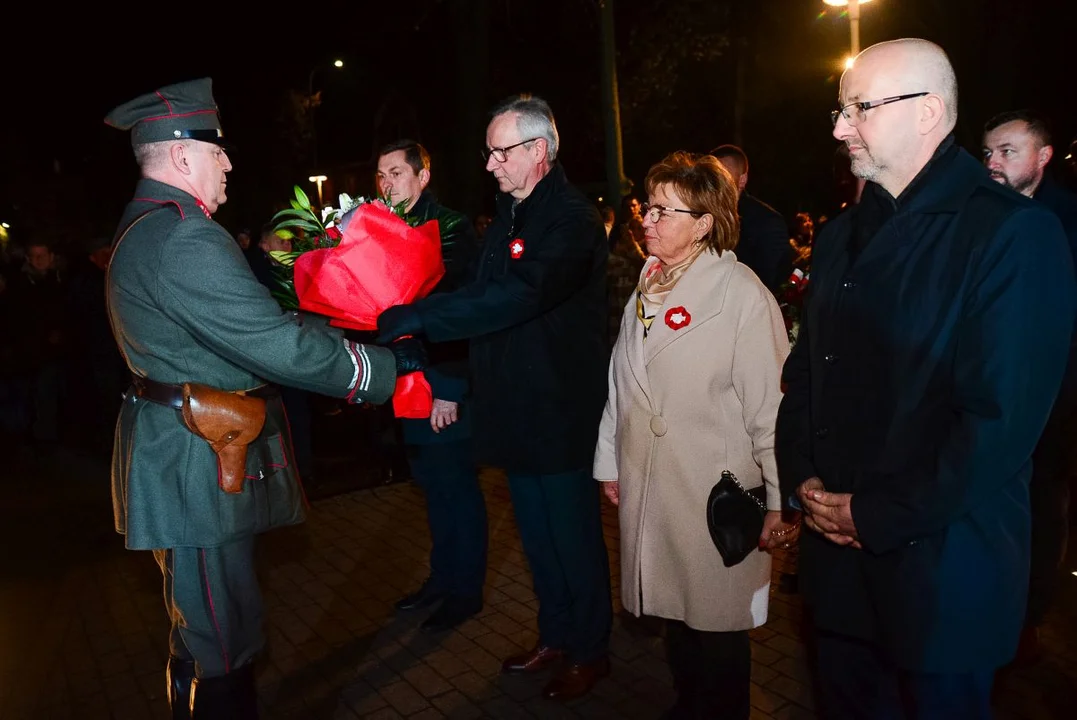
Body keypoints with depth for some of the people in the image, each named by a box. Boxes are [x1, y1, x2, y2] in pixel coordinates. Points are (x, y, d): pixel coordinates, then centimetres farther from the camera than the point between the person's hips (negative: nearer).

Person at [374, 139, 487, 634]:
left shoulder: (451, 228, -10)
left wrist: (450, 389, -18)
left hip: (447, 386, -7)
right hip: (409, 383, 7)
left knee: (457, 487, 4)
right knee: (432, 485, 16)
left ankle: (465, 590, 19)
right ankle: (442, 576, 32)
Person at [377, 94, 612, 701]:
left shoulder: (572, 218, -16)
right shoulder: (508, 218, 12)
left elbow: (519, 294, -31)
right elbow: (485, 299, 14)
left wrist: (415, 317, -32)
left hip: (562, 413, -8)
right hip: (516, 409, 8)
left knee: (574, 539, 6)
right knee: (539, 536, 19)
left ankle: (591, 651, 27)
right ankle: (556, 636, 38)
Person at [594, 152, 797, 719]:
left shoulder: (742, 294, -13)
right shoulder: (647, 285, 8)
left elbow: (770, 405, -14)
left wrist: (781, 501, -13)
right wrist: (610, 461, 14)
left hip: (715, 497, -6)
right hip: (646, 486, 6)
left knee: (716, 624, 11)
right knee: (675, 614, 19)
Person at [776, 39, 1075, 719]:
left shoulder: (1017, 235, -13)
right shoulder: (844, 236, 9)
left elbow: (1003, 416, -19)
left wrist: (877, 516, -16)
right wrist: (803, 480, -1)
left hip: (941, 565, -6)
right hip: (836, 548, 6)